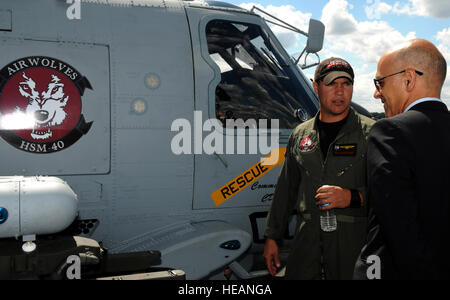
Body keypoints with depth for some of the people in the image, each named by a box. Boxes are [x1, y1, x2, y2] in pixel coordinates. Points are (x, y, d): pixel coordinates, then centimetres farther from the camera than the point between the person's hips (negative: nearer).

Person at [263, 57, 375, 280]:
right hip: (307, 239, 3)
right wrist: (272, 237, 15)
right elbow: (286, 189, 17)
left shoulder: (371, 133, -1)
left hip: (354, 237, -3)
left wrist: (353, 197, -20)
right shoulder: (300, 134, 12)